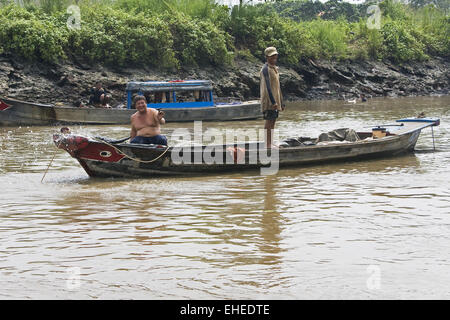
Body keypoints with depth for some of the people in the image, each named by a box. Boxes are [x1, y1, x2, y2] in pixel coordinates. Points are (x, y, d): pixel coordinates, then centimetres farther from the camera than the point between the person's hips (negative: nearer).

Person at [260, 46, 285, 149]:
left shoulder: (275, 68, 17)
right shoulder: (266, 69, -13)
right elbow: (268, 86, -20)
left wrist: (281, 102, 21)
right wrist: (273, 102, -25)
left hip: (275, 100, 9)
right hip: (269, 100, -9)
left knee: (273, 121, 10)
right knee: (269, 121, -7)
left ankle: (270, 143, 14)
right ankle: (267, 144, -5)